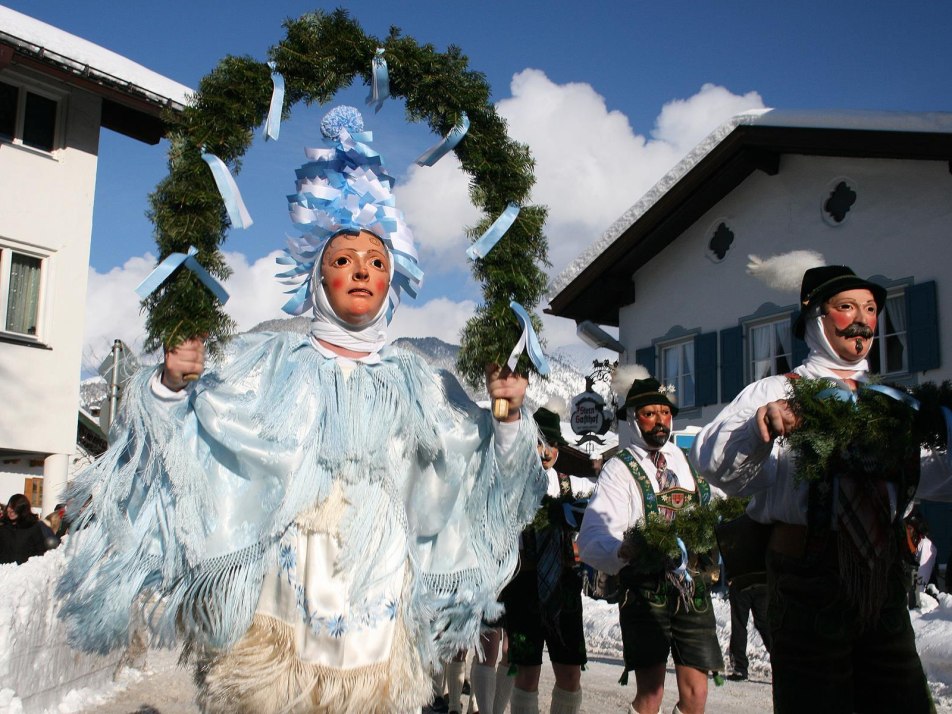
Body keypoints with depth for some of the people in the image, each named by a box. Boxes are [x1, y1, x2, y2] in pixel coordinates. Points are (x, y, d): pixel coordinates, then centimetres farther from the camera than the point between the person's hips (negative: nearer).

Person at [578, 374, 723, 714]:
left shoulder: (689, 462, 12)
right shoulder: (619, 470, -4)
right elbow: (592, 540, -16)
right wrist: (623, 551, -37)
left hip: (694, 588, 4)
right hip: (646, 593, -4)